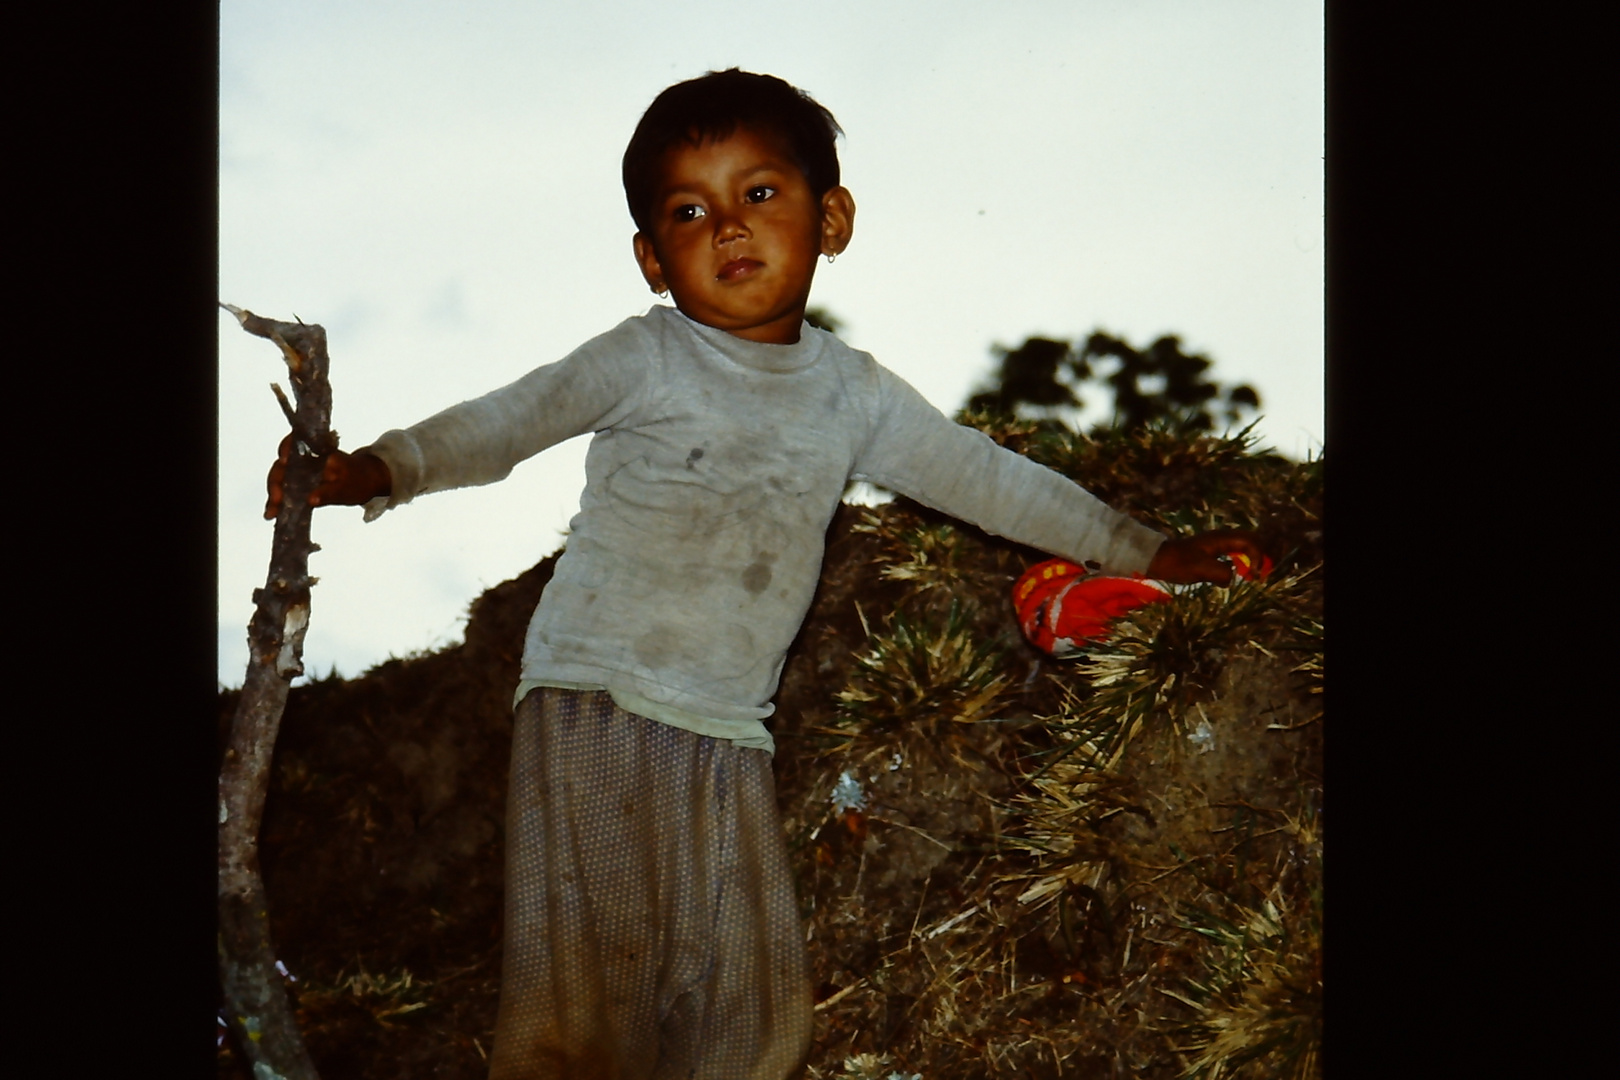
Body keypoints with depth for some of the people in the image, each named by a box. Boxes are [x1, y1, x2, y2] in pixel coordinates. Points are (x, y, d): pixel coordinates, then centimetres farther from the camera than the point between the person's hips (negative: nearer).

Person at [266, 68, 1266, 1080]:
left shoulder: (855, 395, 11)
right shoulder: (646, 360, -1)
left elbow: (985, 474, 21)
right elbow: (510, 419, -7)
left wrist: (1146, 551, 27)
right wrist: (374, 469, -24)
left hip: (730, 733, 4)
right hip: (596, 701, -4)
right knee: (587, 975, -14)